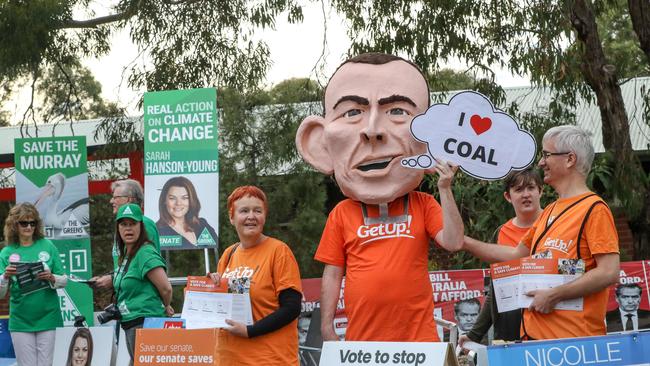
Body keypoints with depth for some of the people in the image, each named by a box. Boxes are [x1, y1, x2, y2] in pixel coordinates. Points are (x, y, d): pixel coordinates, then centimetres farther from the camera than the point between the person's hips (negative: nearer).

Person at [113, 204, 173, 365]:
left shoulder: (145, 253, -15)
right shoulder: (126, 254, 13)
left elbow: (166, 288, -20)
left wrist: (166, 307, -4)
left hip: (144, 322, -10)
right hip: (130, 324, 10)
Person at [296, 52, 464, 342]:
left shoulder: (423, 205, 3)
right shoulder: (342, 214, 3)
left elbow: (453, 243, -9)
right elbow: (333, 273, 7)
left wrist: (445, 190, -11)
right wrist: (327, 327, 2)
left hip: (418, 336, 0)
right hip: (362, 338, 1)